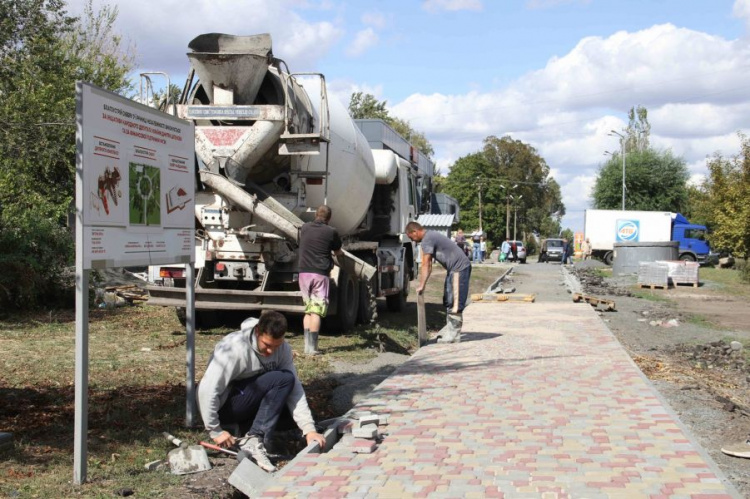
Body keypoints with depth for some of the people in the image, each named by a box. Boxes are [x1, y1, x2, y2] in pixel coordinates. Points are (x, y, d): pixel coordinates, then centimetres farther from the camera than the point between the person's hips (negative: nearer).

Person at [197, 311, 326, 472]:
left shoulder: (283, 349, -7)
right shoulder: (236, 348, -26)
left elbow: (295, 389, -10)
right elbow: (207, 389, -27)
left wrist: (309, 429, -19)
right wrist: (215, 431, -23)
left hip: (250, 405, 7)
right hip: (223, 407, -7)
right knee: (282, 379, -23)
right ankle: (253, 440, -24)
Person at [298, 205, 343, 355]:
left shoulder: (304, 228, 9)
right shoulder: (331, 232, -3)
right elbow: (338, 253, 11)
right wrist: (340, 253, 33)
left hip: (304, 272, 4)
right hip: (320, 274, -4)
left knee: (308, 310, 13)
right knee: (316, 311, -5)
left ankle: (307, 345, 10)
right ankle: (312, 348, -9)